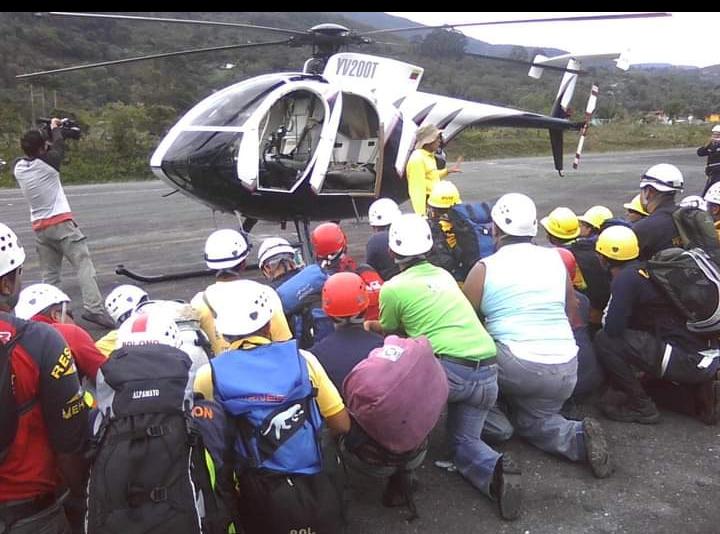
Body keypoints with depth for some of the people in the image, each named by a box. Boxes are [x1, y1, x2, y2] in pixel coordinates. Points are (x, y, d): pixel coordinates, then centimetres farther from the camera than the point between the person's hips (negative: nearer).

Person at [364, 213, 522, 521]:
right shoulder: (444, 275, 20)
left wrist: (369, 326, 42)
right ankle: (496, 470, -9)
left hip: (450, 369, -6)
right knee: (464, 441, 20)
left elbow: (389, 333, 19)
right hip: (488, 373, 6)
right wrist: (378, 325, 46)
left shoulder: (393, 288, 2)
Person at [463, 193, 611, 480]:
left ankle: (492, 422, 3)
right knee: (531, 420, 23)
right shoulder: (555, 259, 8)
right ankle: (579, 436, -3)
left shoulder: (484, 268, -4)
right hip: (565, 370, 5)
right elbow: (573, 315, 16)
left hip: (516, 368, -5)